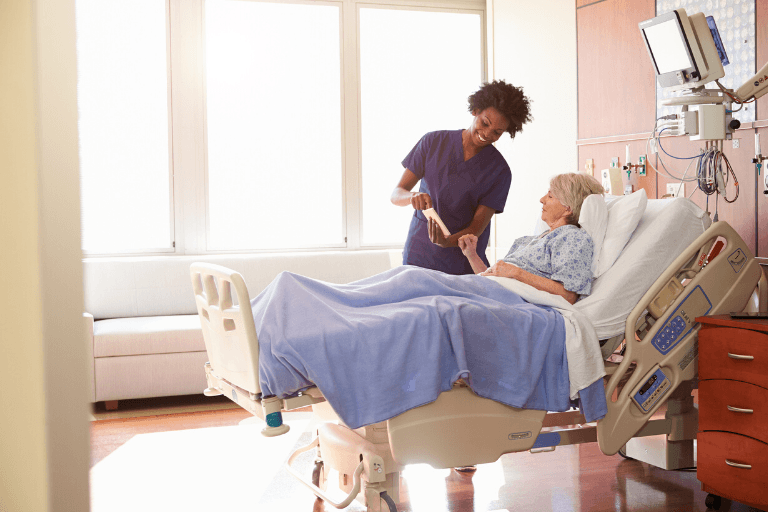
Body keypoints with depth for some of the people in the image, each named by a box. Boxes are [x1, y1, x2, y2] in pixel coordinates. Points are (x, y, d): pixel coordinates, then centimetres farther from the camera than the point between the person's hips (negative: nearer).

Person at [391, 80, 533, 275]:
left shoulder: (499, 171, -2)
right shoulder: (434, 142, 3)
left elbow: (477, 226, -7)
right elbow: (396, 194, 2)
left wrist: (448, 241, -27)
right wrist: (412, 197, -21)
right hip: (417, 257, 1)